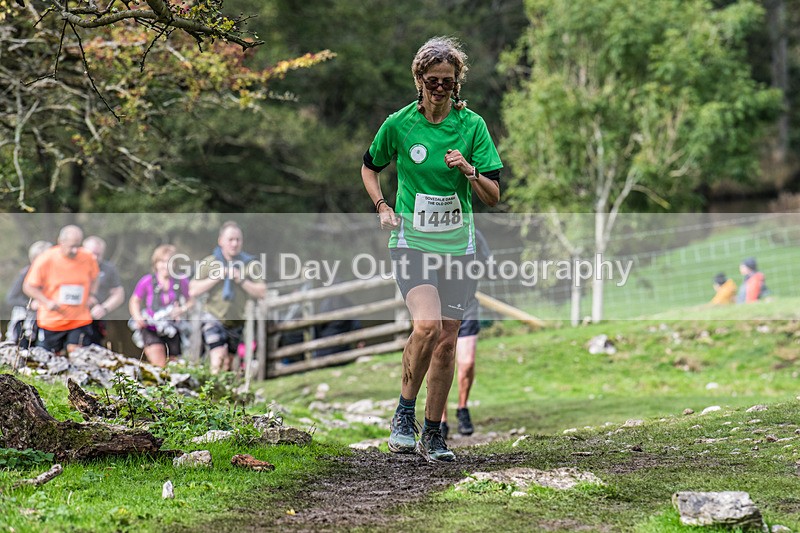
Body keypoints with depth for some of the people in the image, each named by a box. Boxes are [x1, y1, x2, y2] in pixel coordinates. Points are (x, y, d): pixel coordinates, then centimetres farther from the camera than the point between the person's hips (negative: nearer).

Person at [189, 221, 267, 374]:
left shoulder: (249, 263, -1)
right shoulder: (209, 263, -4)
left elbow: (262, 292, -5)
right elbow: (193, 291, -10)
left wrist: (241, 280, -17)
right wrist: (217, 277, -16)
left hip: (237, 322, 3)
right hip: (214, 319, -3)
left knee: (228, 365, 11)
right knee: (218, 359, -22)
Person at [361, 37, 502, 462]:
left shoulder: (472, 125, -2)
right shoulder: (398, 124, -4)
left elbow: (493, 195, -3)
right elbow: (370, 167, 15)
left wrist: (468, 170, -20)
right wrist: (383, 207, 1)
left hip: (458, 244, 2)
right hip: (411, 241, -2)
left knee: (447, 342, 5)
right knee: (426, 325, -24)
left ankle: (433, 435, 18)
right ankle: (404, 412, -4)